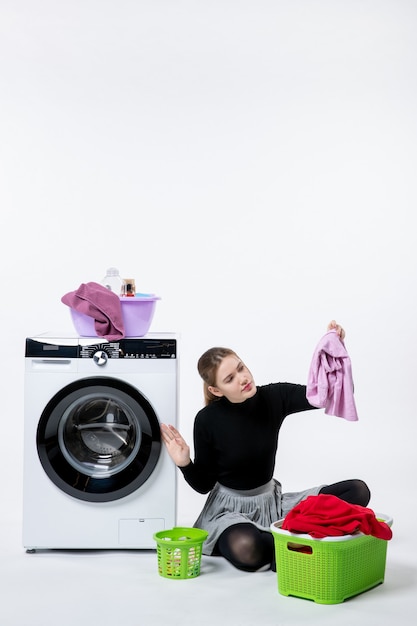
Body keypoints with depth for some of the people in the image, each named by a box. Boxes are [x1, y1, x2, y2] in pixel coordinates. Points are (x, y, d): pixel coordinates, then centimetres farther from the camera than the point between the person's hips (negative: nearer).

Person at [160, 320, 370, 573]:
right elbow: (204, 484, -6)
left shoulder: (273, 397, -9)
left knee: (358, 490, -10)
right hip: (230, 509, -4)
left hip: (271, 500, 5)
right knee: (245, 549, -42)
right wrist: (185, 464, -26)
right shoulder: (208, 420, -15)